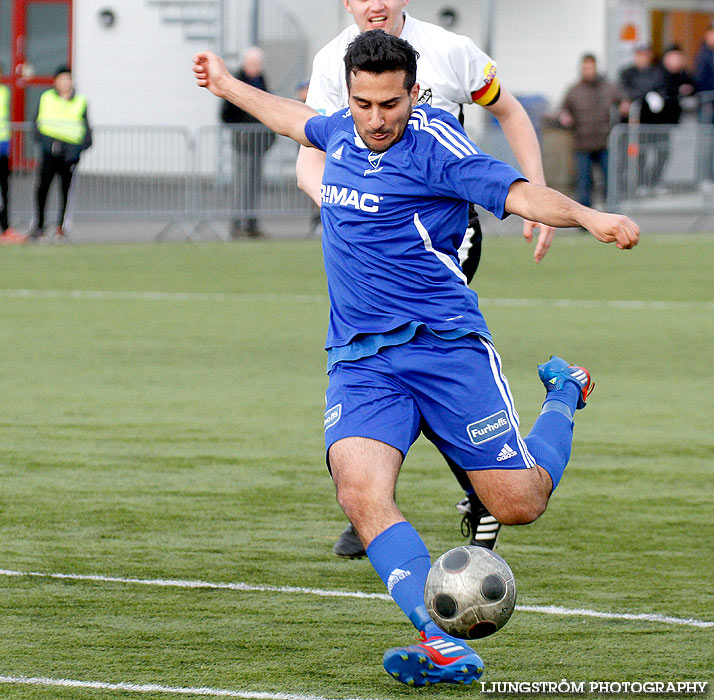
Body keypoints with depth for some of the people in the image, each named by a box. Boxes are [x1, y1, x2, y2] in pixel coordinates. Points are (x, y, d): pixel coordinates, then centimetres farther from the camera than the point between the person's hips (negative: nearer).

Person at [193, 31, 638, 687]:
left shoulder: (433, 140, -7)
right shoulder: (343, 131, 11)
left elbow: (517, 193, -19)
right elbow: (296, 119, 35)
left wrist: (587, 216, -37)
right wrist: (227, 85, 50)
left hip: (444, 343, -4)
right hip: (359, 359, 4)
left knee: (517, 503, -3)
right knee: (361, 491, -24)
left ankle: (564, 395, 31)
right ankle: (444, 647, -33)